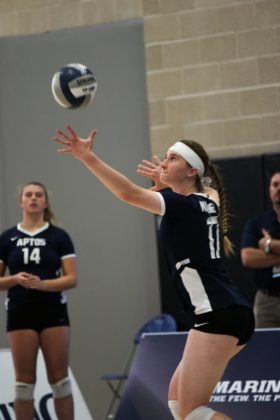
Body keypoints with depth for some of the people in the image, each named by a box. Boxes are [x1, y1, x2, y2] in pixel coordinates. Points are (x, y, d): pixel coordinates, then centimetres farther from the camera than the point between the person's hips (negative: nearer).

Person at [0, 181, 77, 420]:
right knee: (24, 382, 2)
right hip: (20, 314, 1)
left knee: (59, 379, -1)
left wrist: (42, 284, -18)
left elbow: (72, 279, -2)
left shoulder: (59, 236, 3)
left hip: (53, 313, -1)